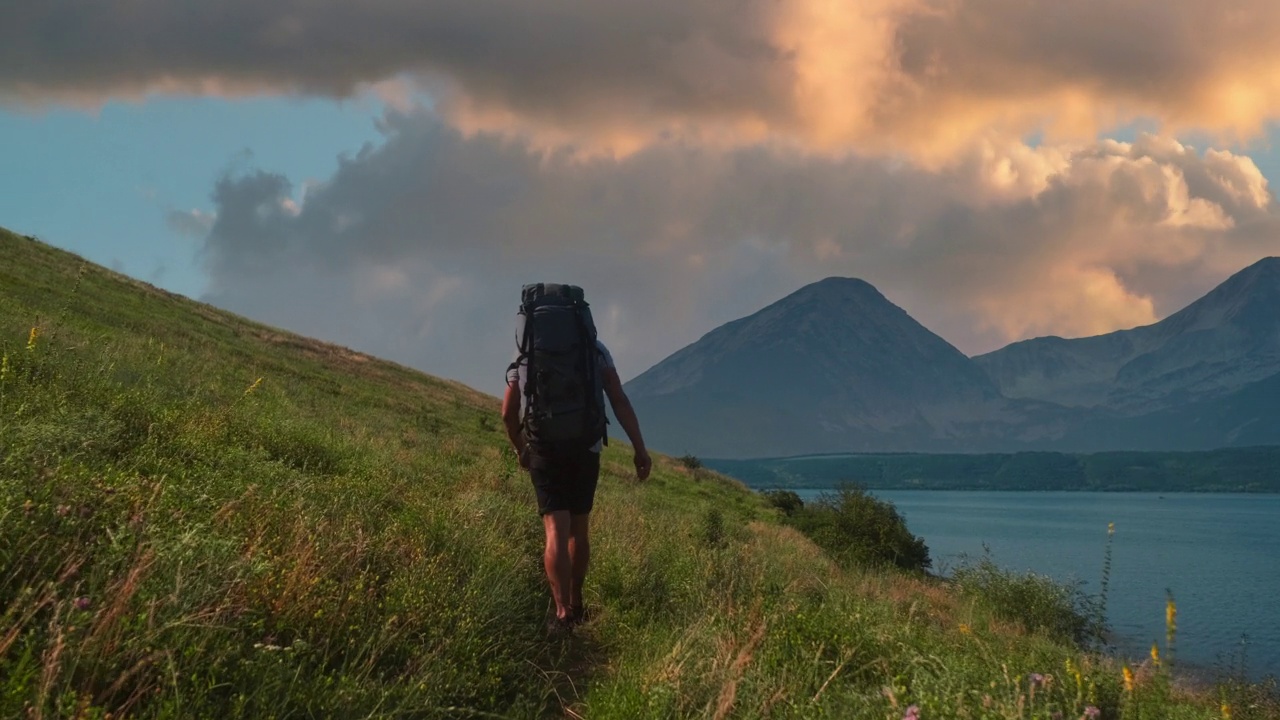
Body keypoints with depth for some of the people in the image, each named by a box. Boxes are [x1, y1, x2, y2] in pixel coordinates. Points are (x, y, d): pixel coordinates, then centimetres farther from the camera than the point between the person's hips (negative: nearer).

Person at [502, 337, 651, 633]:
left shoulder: (525, 356, 8)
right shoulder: (595, 349, 5)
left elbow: (508, 413, 8)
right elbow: (619, 401, -5)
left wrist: (520, 449, 25)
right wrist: (640, 449, -5)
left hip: (545, 451, -1)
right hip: (586, 450, 1)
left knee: (556, 532, -6)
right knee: (579, 529, 16)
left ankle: (564, 612, -19)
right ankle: (576, 605, 27)